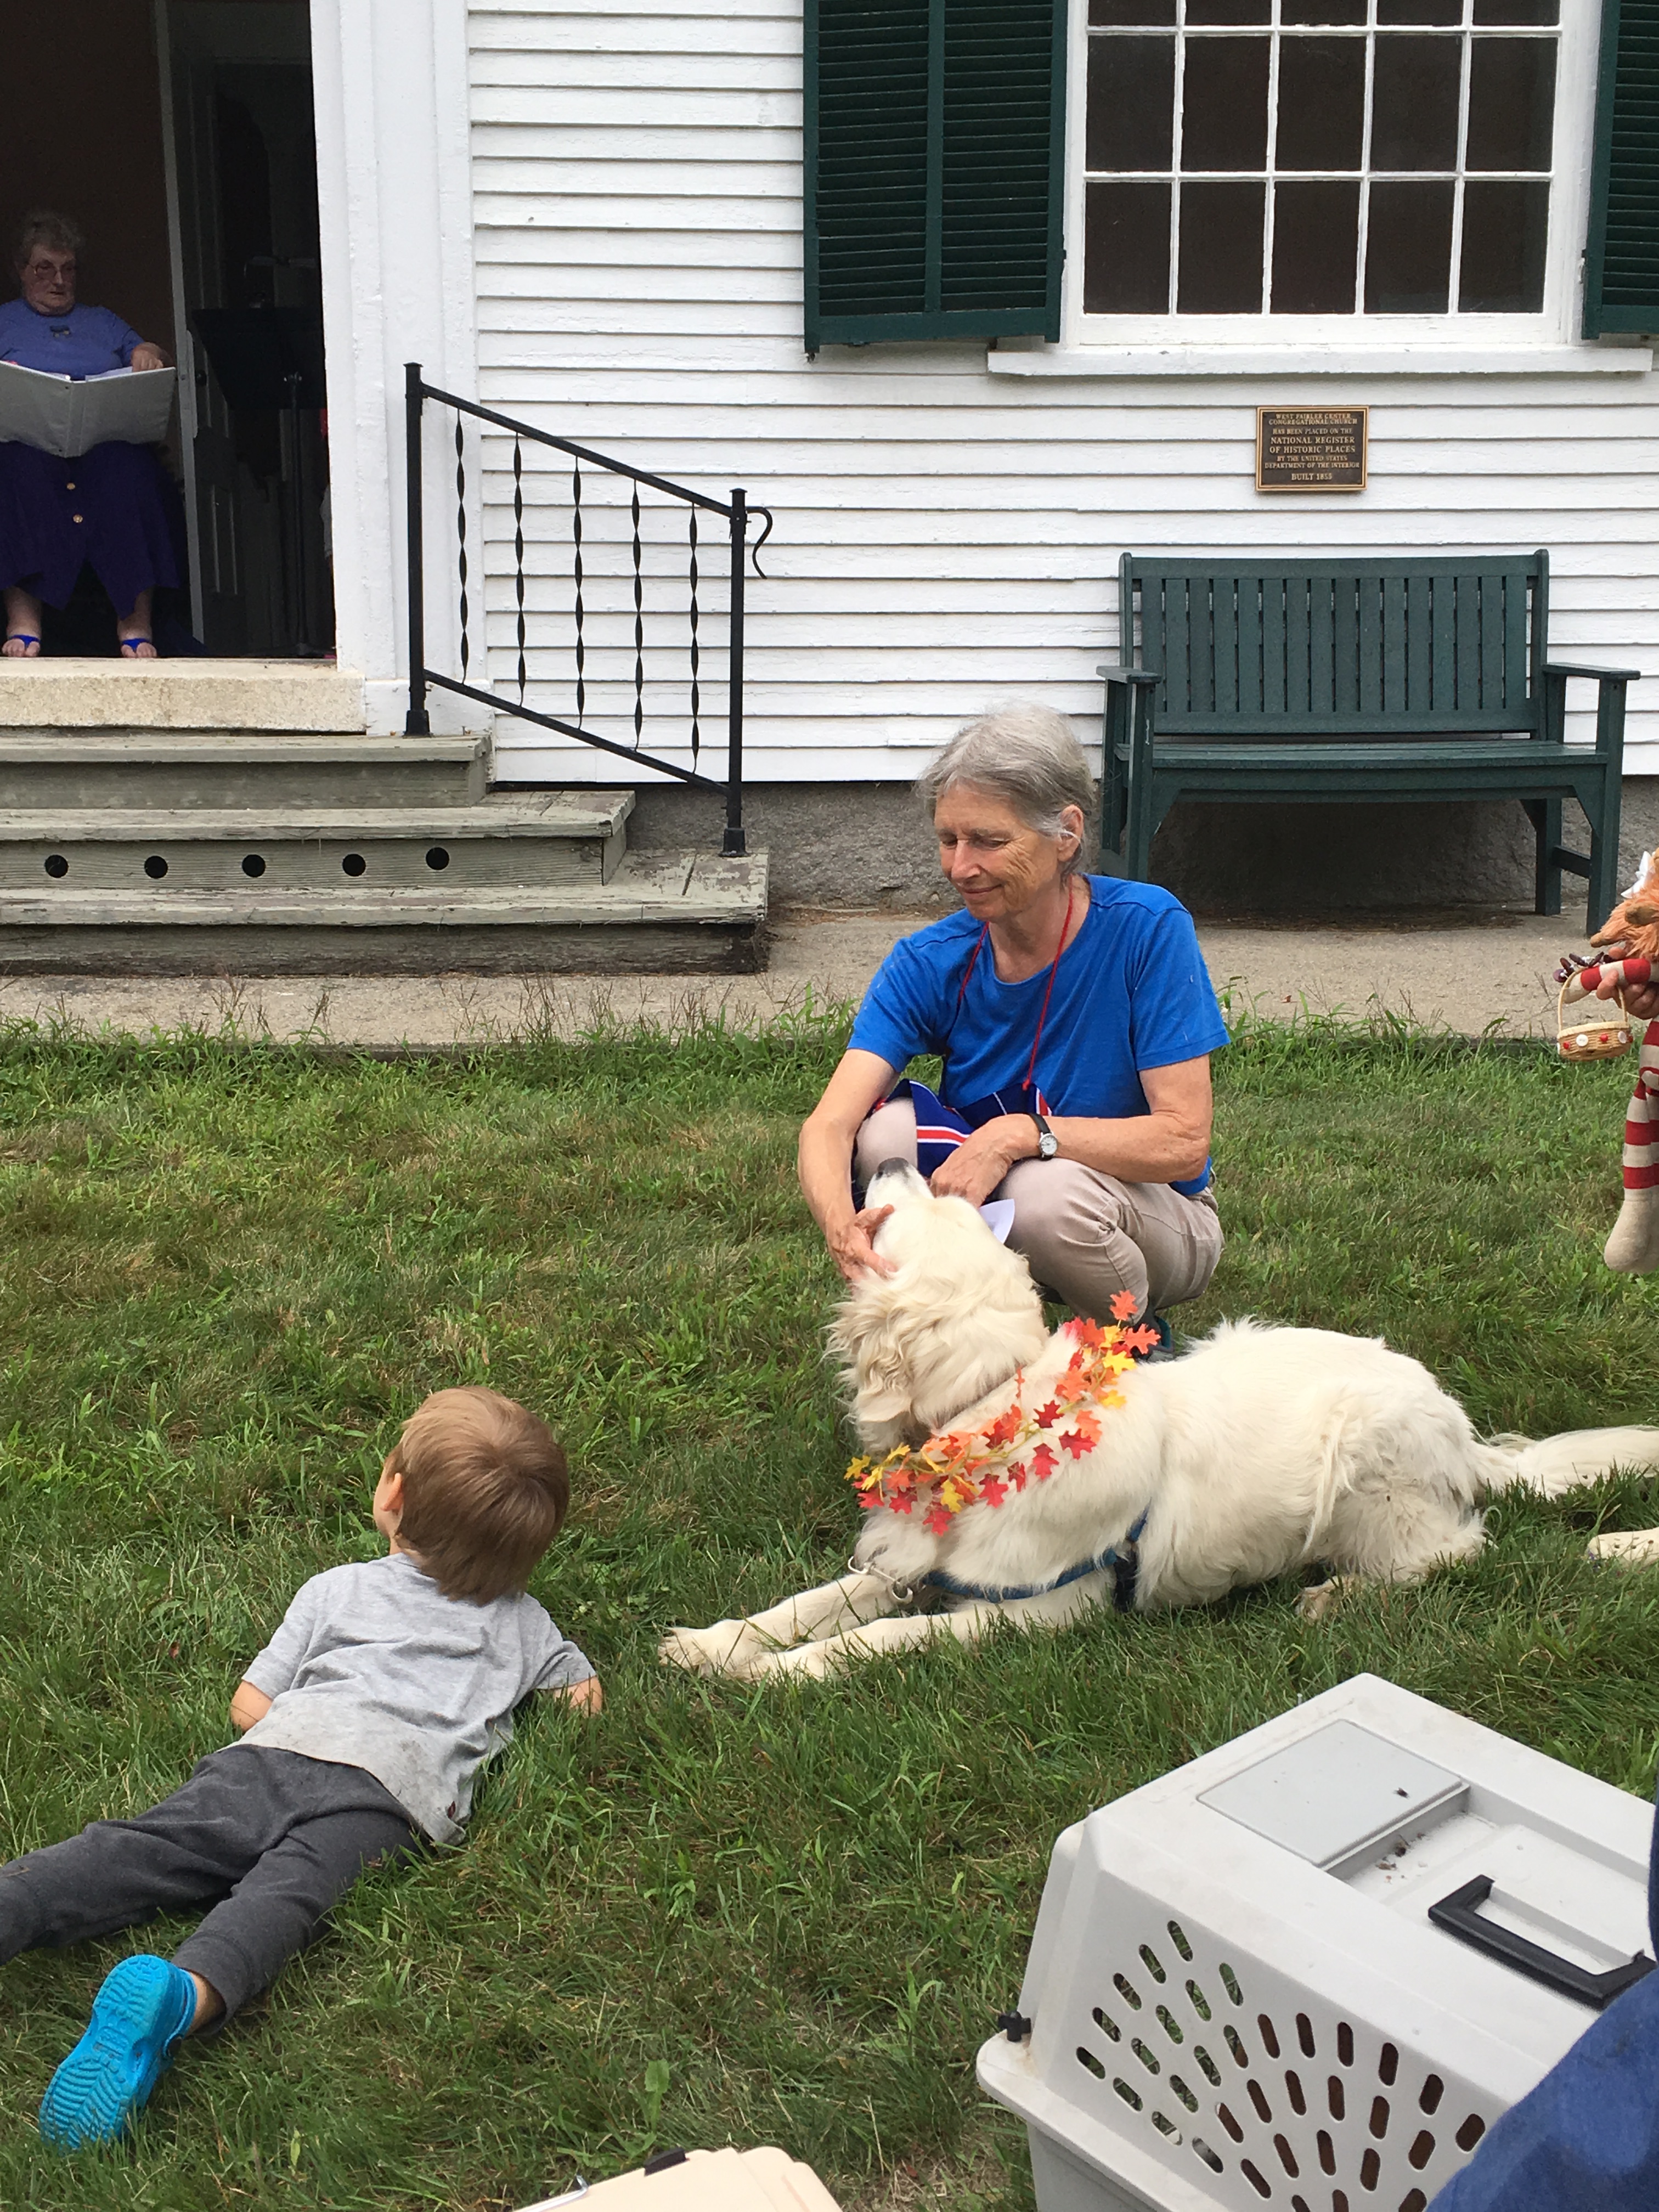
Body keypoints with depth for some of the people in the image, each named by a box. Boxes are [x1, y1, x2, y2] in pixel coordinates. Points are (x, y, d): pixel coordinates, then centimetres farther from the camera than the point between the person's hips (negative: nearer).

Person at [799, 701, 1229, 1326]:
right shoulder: (928, 964, -11)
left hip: (1150, 1212, -2)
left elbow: (1184, 1142, -22)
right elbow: (828, 1126, -23)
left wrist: (1021, 1133, -34)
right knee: (887, 1128, -25)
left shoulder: (1147, 928, -19)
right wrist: (841, 1224, -46)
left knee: (1045, 1191, -35)